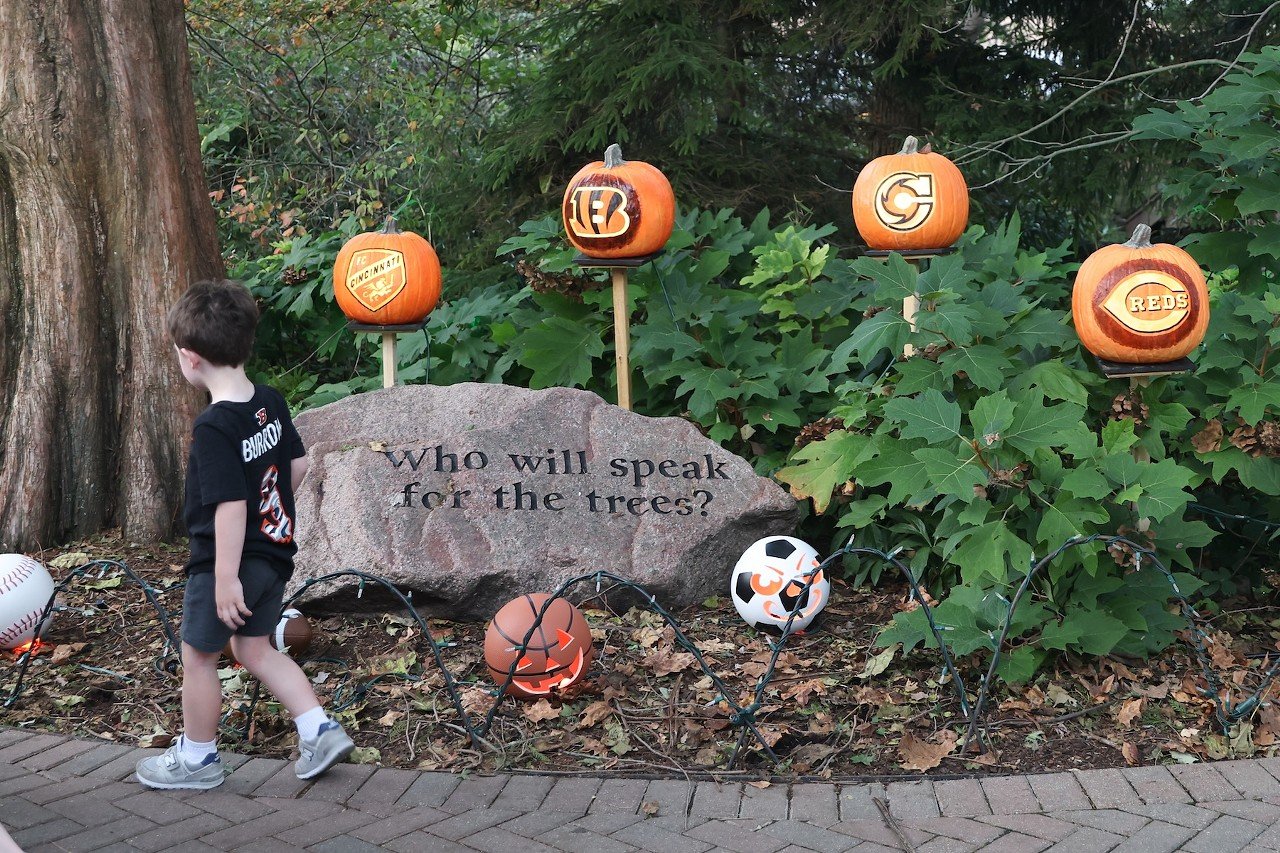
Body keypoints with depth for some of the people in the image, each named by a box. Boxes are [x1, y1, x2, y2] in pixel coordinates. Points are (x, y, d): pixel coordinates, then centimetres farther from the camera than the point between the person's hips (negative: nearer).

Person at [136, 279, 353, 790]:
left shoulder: (214, 428, -25)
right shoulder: (271, 403, -1)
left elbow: (230, 506, -26)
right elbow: (298, 465, 10)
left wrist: (226, 578, -22)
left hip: (226, 561, -8)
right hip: (274, 552, 8)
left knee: (198, 655, 12)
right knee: (254, 650, 22)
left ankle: (197, 758, 27)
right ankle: (320, 730, 15)